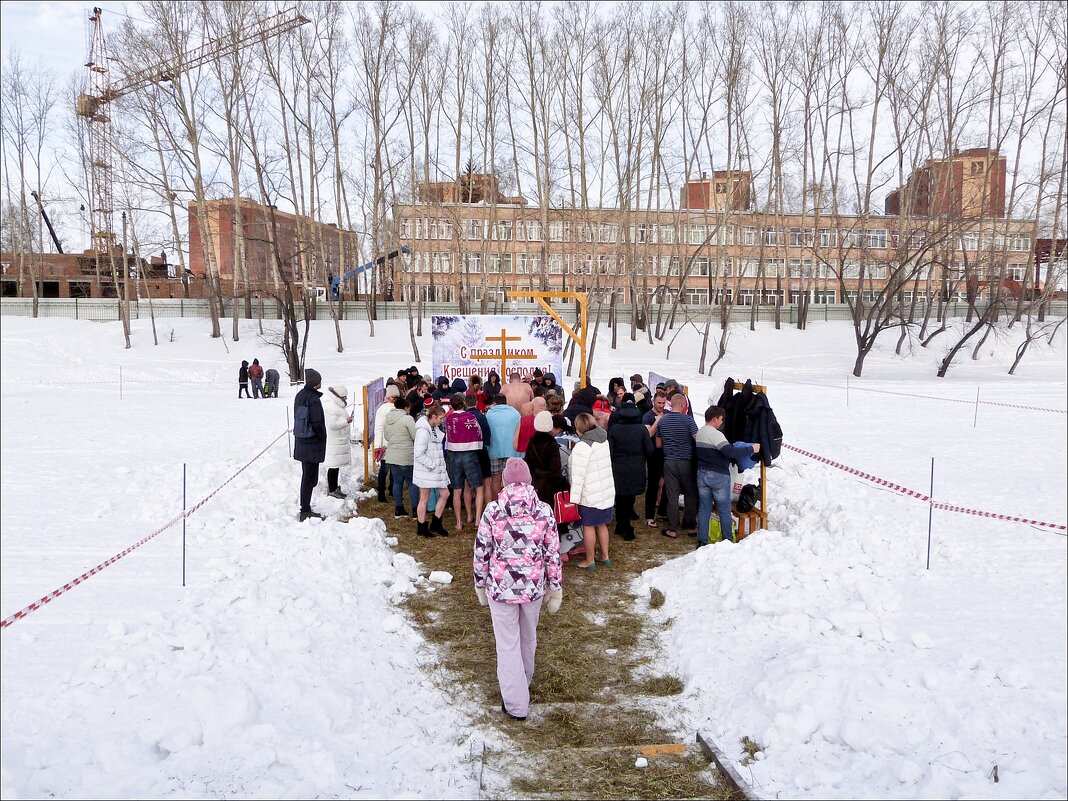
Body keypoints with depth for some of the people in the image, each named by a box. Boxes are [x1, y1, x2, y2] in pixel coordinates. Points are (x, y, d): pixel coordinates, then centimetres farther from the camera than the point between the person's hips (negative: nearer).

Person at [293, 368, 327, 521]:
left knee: (307, 476, 17)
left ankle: (305, 509, 24)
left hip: (301, 441, 9)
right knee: (309, 477, -2)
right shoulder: (313, 399, -20)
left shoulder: (300, 396, 8)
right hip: (313, 444, -9)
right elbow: (317, 423, -22)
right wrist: (323, 437, -5)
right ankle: (305, 512, 3)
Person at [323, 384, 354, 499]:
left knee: (337, 466, 15)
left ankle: (335, 487, 24)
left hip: (340, 441, 10)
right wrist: (346, 421, -16)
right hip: (334, 443, -10)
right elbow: (332, 425, -24)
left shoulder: (338, 405, 15)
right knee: (334, 466, -4)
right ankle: (331, 490, 3)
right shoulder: (330, 407, -18)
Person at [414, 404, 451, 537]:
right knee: (424, 498, 3)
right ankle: (422, 528, 16)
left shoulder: (435, 429, 10)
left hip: (437, 469, 9)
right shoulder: (423, 431, -19)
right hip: (426, 470, -9)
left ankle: (436, 524, 21)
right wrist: (432, 465, -19)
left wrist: (440, 464, 10)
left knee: (444, 494, 8)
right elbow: (419, 454, -23)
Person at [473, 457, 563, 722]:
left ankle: (516, 704, 16)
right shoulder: (544, 511, -8)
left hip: (501, 588, -2)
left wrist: (480, 585, 10)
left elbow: (481, 552, -5)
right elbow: (553, 554, -4)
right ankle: (523, 684, 46)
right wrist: (555, 589, 8)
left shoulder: (492, 510, -12)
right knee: (528, 639, 24)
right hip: (534, 588, 2)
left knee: (508, 645, 11)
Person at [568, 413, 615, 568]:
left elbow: (578, 474, -20)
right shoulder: (604, 440, 7)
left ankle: (589, 560, 12)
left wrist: (574, 498, -18)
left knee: (589, 526, 4)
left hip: (590, 495, -8)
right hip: (607, 491, 8)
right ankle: (605, 556, 27)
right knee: (602, 525, 18)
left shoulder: (583, 446, -18)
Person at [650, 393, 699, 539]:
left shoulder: (661, 420, 1)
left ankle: (672, 529, 8)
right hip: (686, 462, -2)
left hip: (669, 462, 2)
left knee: (672, 497, 5)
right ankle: (691, 526, 20)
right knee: (690, 495, 13)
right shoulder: (687, 419, -11)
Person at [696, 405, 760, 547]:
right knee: (724, 509, 6)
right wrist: (751, 449, -19)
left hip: (701, 473, 7)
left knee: (704, 508, 10)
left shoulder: (698, 433, 9)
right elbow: (730, 452, -27)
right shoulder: (716, 434, -18)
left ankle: (702, 541, 10)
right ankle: (728, 541, 13)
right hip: (718, 476, -7)